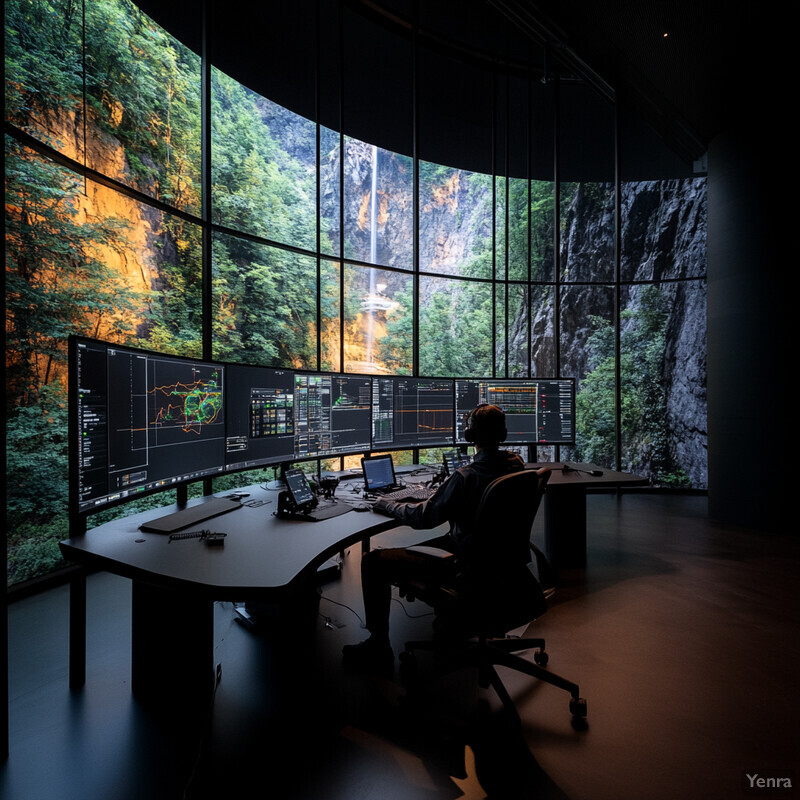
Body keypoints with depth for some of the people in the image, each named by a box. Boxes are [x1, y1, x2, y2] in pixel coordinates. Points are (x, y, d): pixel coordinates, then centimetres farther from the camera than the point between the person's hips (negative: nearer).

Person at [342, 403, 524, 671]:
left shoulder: (465, 477, -28)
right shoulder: (515, 464, -5)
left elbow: (422, 518, -19)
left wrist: (386, 504, -2)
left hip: (466, 564, -8)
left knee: (373, 561, -4)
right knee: (422, 545, 36)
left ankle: (379, 644, 10)